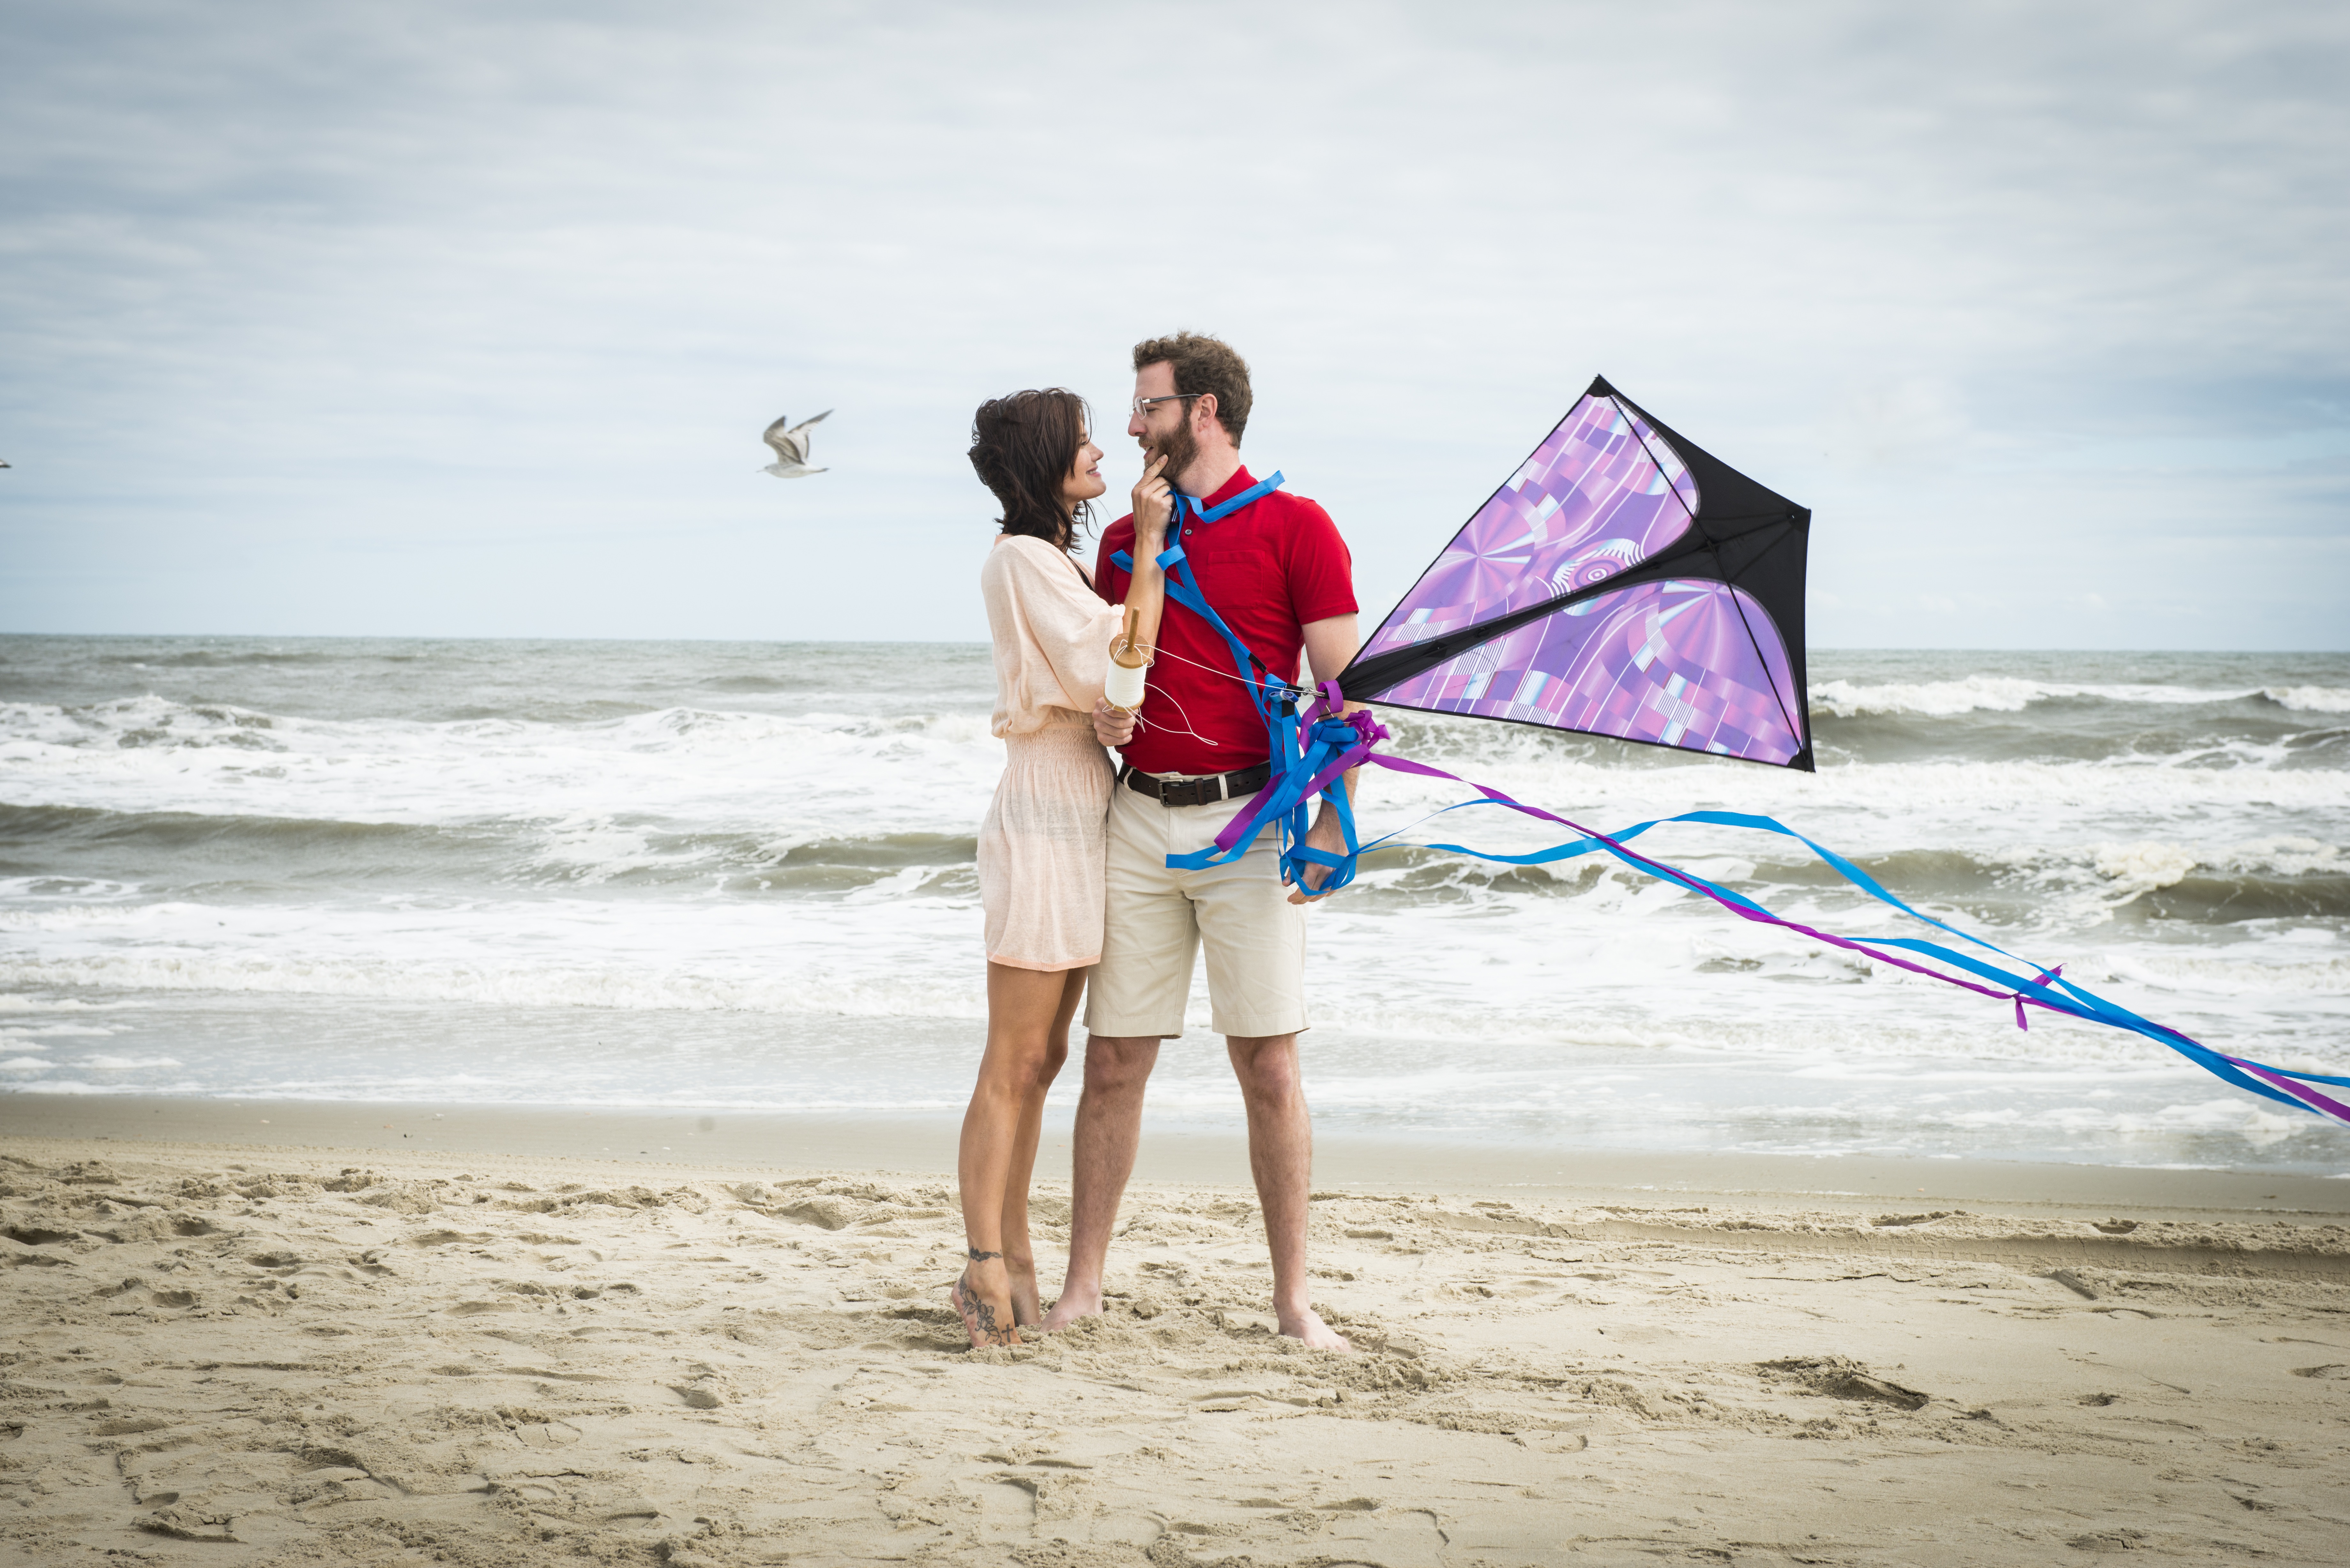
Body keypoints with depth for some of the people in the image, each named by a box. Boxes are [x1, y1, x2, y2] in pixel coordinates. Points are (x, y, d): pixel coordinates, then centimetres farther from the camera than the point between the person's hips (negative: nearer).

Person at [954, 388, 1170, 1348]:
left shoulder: (1058, 562, 19)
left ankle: (1011, 1261, 17)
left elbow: (1105, 679, 17)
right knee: (1013, 1063, -6)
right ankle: (986, 1267, -2)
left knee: (1041, 1060, 11)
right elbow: (1112, 672, -18)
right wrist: (1148, 547, -13)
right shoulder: (1021, 558, -11)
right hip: (1045, 815, -10)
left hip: (1083, 817, 10)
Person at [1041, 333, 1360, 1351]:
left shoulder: (1296, 529, -1)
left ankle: (1292, 1296, 5)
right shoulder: (1123, 540, 14)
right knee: (1113, 1062, 4)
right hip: (1139, 818, 4)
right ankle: (1083, 1282, 12)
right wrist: (1097, 710, 3)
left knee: (1269, 1065, -3)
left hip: (1248, 819, -4)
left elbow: (1342, 687, -5)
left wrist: (1331, 820, -12)